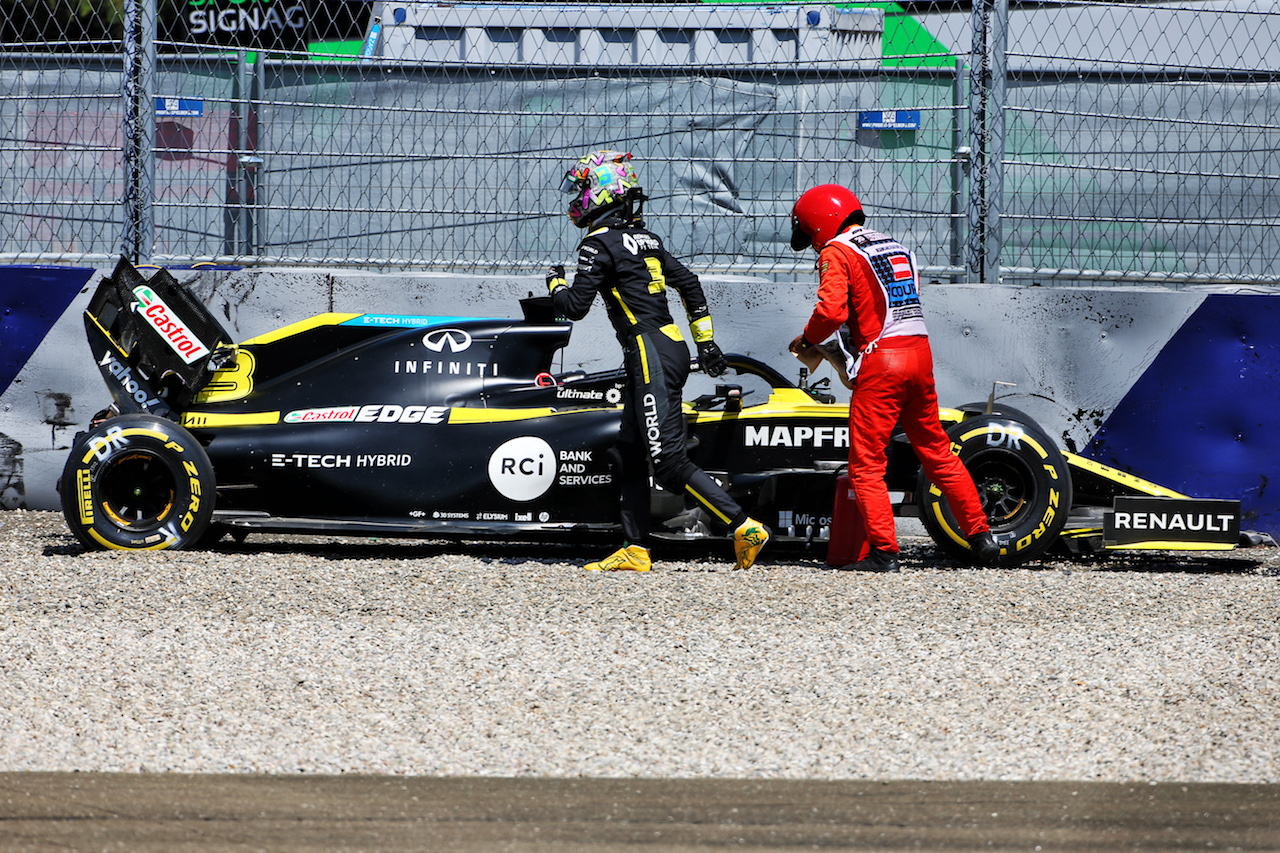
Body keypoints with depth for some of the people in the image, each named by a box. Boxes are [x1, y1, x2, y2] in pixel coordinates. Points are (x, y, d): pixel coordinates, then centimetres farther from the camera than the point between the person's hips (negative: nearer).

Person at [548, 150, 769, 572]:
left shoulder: (598, 243, -10)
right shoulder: (645, 238, 16)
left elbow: (575, 307, -12)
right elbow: (689, 283, 22)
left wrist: (556, 283, 10)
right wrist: (705, 341, 26)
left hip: (652, 354, -10)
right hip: (671, 346, 10)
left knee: (669, 463, -13)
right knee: (632, 454, 12)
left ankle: (744, 527, -17)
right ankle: (634, 549, 12)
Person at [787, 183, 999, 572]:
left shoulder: (836, 253, -2)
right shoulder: (897, 248, 21)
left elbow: (831, 310, -16)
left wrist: (806, 340, 3)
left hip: (880, 364, -7)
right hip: (920, 353, 7)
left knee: (866, 463, -1)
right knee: (936, 450, 16)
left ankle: (883, 550, -7)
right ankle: (981, 536, 16)